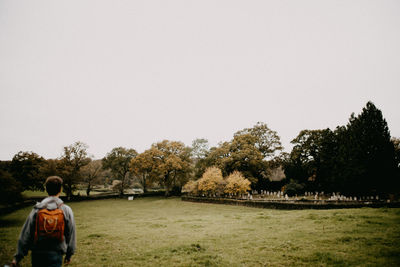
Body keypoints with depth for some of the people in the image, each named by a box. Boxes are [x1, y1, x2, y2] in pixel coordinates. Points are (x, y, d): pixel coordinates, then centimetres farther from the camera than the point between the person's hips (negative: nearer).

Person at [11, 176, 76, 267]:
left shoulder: (37, 209, -4)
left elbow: (26, 234, -3)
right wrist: (69, 254, 14)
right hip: (55, 255, -2)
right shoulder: (66, 210, -6)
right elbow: (71, 234, 1)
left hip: (37, 254, 3)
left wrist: (18, 257, 6)